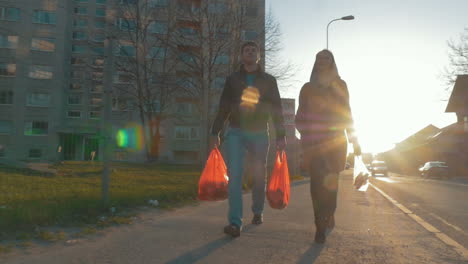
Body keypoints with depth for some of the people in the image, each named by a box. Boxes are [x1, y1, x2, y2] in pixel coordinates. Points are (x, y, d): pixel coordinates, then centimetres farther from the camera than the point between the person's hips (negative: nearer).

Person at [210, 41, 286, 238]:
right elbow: (223, 108, 8)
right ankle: (235, 222, -14)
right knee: (234, 175, -13)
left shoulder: (268, 80, 8)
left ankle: (257, 212, 31)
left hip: (259, 134, 1)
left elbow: (276, 109, 5)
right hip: (236, 132, 0)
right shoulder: (232, 79, 10)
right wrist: (215, 132, 2)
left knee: (259, 176, 10)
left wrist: (281, 136, -3)